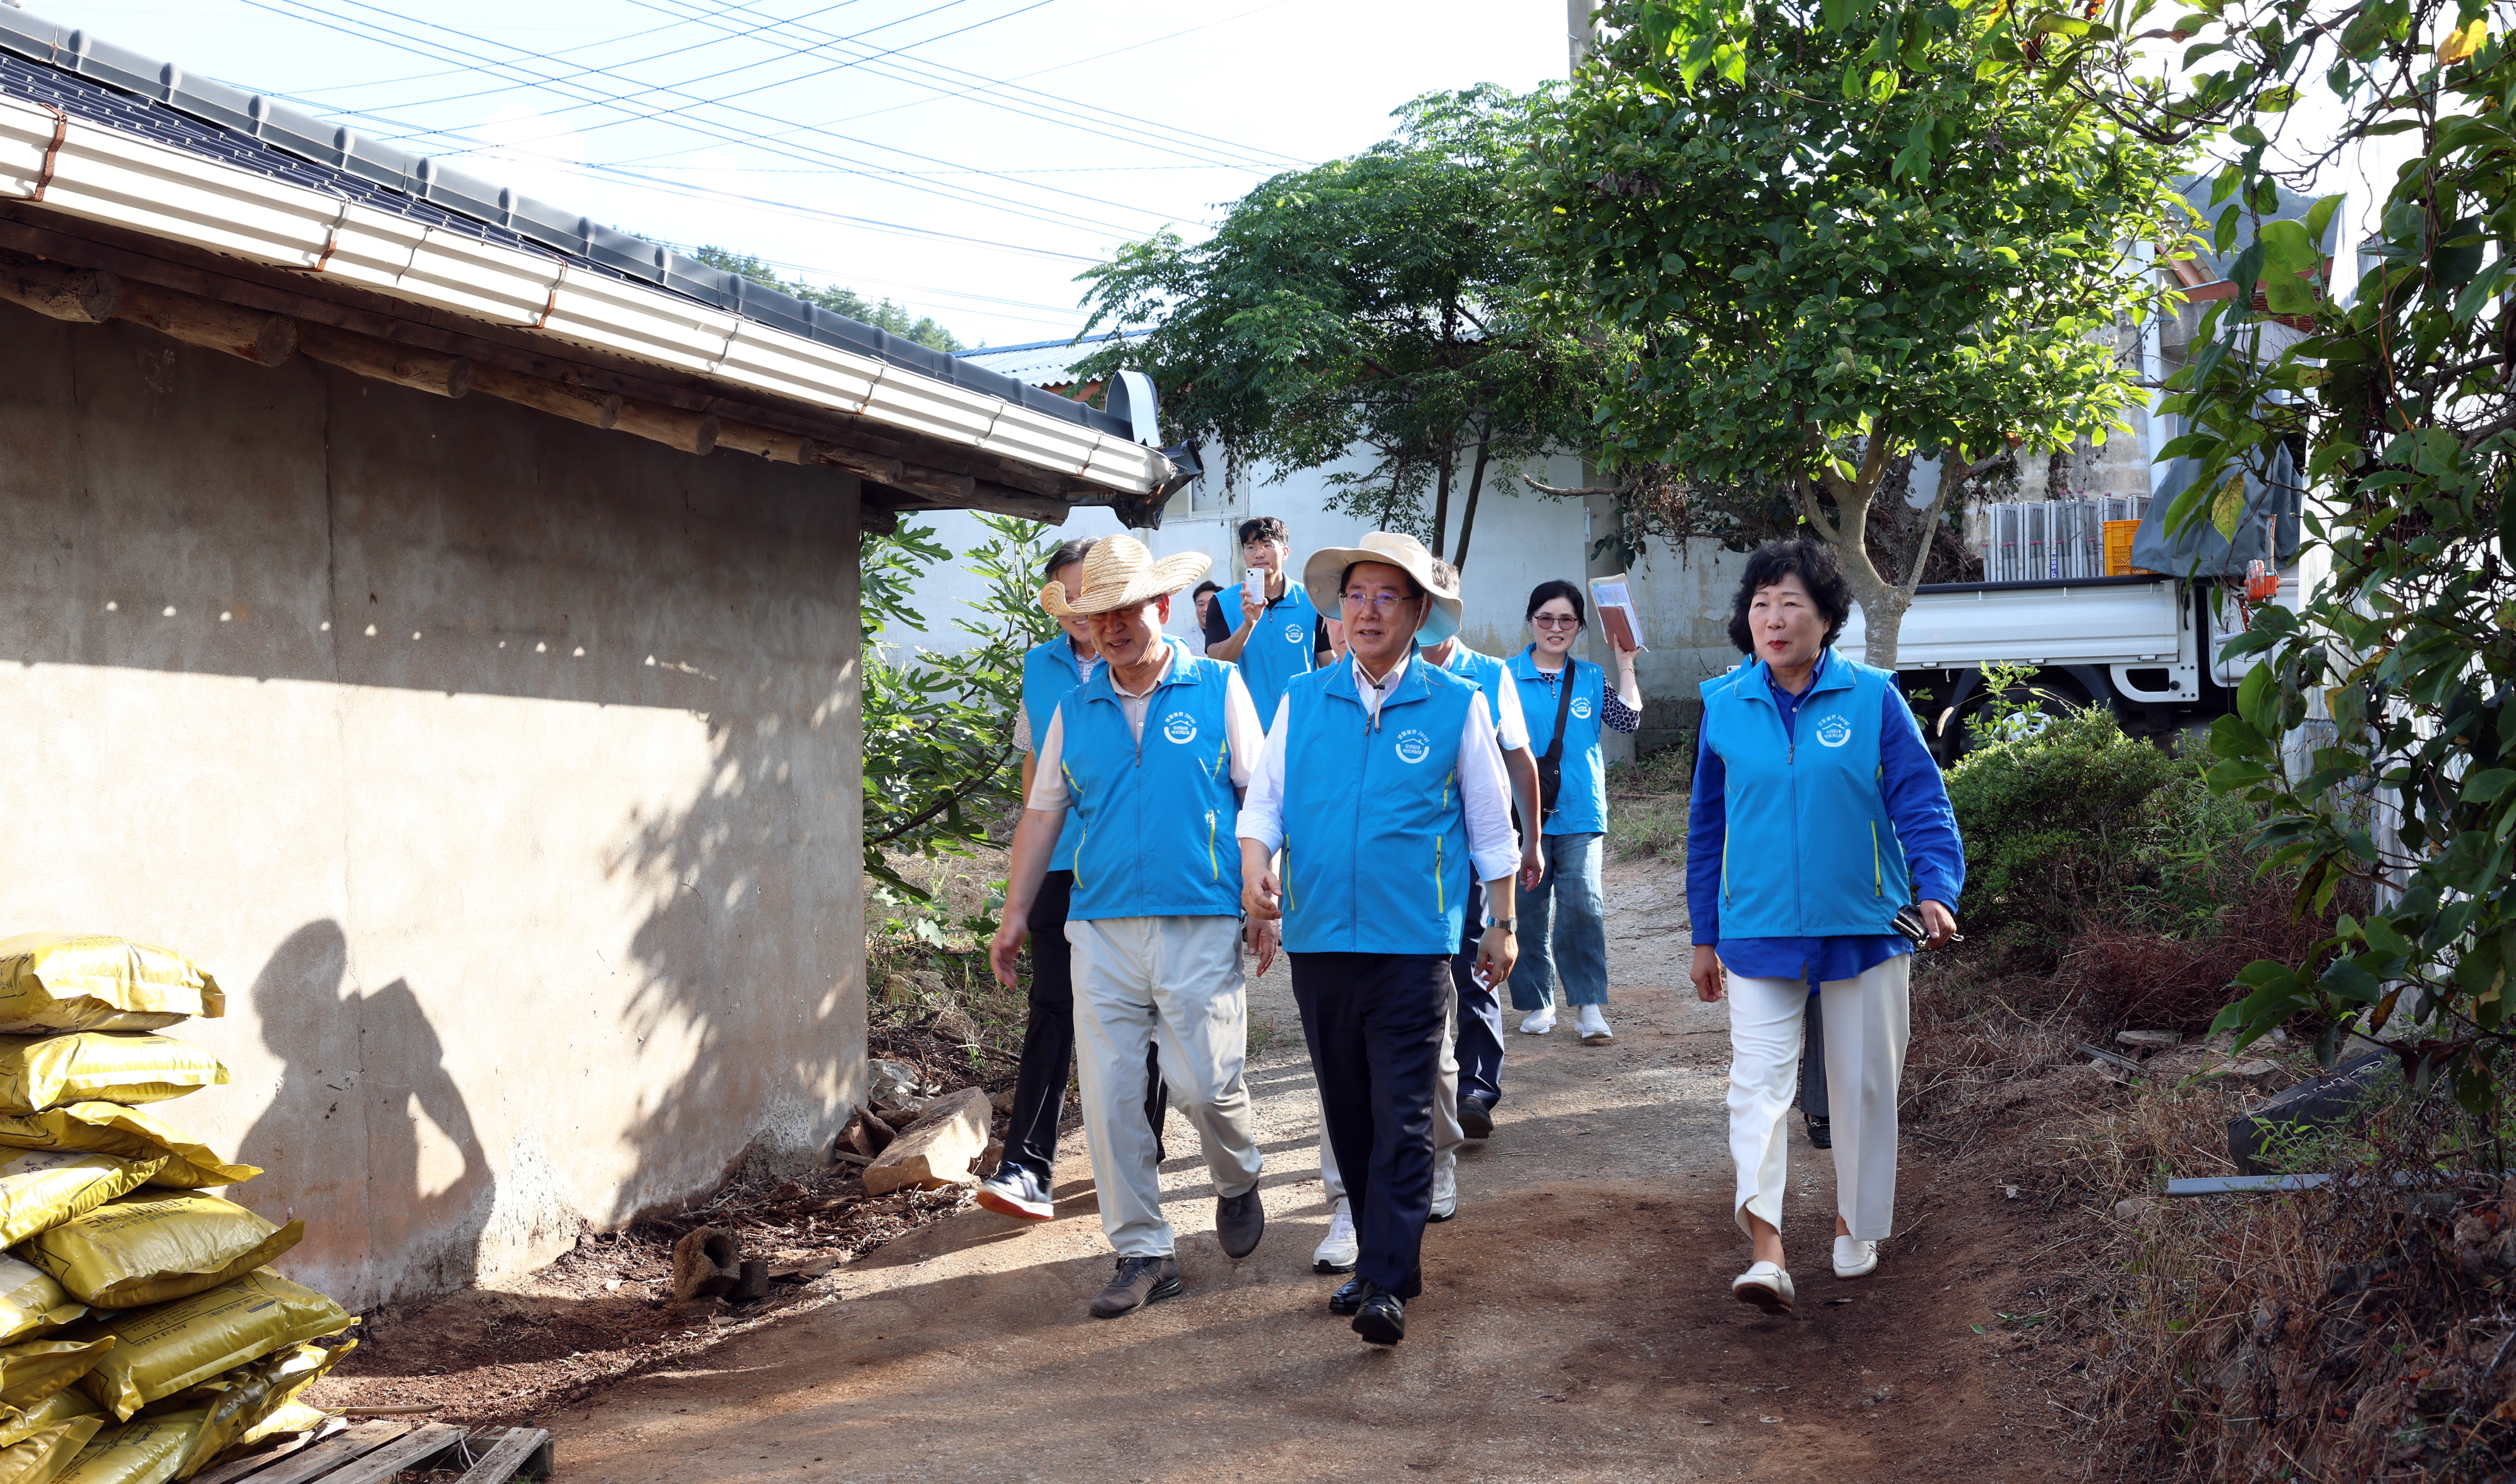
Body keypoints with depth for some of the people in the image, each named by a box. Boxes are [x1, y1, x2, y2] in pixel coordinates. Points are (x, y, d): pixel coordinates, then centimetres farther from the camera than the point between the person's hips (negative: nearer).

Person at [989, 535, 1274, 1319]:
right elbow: (1042, 814, 15)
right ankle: (1144, 1252, 14)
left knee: (1206, 1083, -6)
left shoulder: (1218, 688, 3)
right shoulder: (1075, 709, 12)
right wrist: (1015, 911, 10)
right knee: (1107, 1094, 1)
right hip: (1101, 928, 3)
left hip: (1201, 923, -3)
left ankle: (1238, 1184, 27)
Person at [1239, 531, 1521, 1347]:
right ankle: (1382, 1255, 26)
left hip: (1413, 944, -3)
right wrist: (1256, 864, -11)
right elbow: (1264, 798, 9)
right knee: (1348, 1114, 12)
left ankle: (1386, 1285, -2)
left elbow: (1491, 825, 8)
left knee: (1401, 1118, -6)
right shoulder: (1301, 701, 8)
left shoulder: (1457, 705, 2)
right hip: (1319, 941, 3)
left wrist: (1502, 924, 10)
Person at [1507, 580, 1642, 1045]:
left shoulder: (1591, 679, 9)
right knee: (1529, 911, 5)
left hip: (1580, 814, 1)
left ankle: (1590, 1006, -6)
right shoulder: (1506, 676, 2)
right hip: (1524, 814, 0)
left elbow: (1628, 719, -2)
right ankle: (1538, 1003, 19)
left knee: (1582, 906, -12)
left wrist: (1625, 664, -2)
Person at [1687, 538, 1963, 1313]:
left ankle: (1855, 1223, 32)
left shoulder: (1872, 698, -5)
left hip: (1864, 927, -1)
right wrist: (1705, 935, 13)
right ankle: (1765, 1253, -15)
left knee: (1864, 1081, 12)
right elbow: (1707, 826, 11)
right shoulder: (1725, 705, 2)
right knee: (1758, 1080, -11)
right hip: (1759, 930, 1)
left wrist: (1937, 888, -22)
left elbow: (1921, 802, -5)